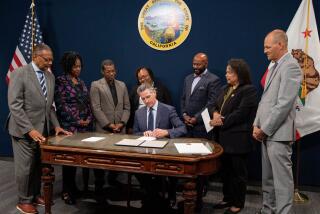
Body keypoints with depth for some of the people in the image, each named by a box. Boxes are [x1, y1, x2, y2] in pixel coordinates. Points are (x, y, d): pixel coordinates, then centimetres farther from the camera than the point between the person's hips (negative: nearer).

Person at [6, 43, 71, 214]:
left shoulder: (50, 76, 9)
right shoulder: (19, 73, -10)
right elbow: (14, 105, -16)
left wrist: (56, 125, 4)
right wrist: (30, 129, -22)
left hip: (43, 128, 6)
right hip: (24, 130, -6)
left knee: (39, 165, 13)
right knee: (25, 166, 5)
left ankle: (35, 195, 31)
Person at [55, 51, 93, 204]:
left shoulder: (81, 82, 15)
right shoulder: (61, 81, -5)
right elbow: (61, 105, -12)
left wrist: (89, 118, -2)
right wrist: (77, 121, -12)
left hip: (86, 126, 6)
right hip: (69, 126, -6)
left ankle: (84, 187, 19)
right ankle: (68, 191, 14)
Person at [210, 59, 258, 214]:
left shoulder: (249, 90, -10)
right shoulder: (226, 89, 17)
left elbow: (240, 113, -19)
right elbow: (216, 106, 15)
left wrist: (222, 121, -15)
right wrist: (215, 113, -8)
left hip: (237, 139, -8)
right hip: (224, 137, 8)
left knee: (237, 172, 5)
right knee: (225, 170, 16)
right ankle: (228, 198, 31)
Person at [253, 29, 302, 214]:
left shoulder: (290, 66, -12)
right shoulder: (275, 66, 17)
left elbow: (284, 104, -19)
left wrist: (264, 129, -14)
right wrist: (257, 125, 8)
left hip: (278, 133, -9)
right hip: (267, 132, 9)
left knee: (282, 178, -1)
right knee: (268, 177, 16)